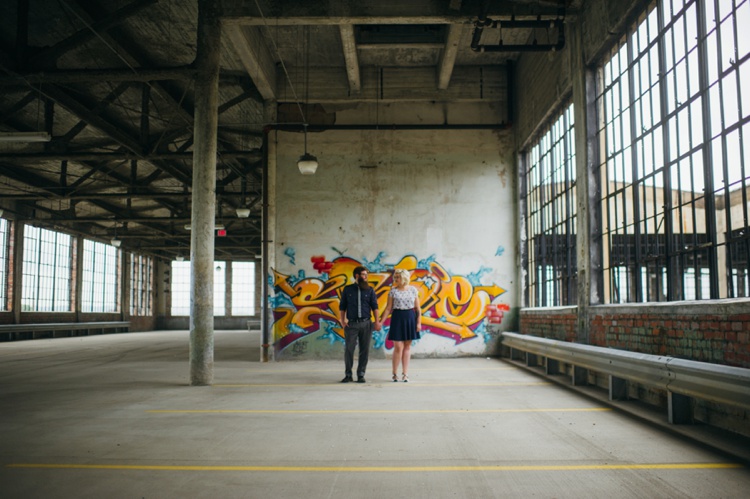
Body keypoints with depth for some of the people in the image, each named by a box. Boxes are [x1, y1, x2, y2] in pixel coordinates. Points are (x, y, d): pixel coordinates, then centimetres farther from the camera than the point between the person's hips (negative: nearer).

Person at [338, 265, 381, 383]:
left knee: (364, 350, 2)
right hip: (351, 324, -1)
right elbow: (342, 307, 9)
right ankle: (348, 375, 8)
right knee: (349, 349, -2)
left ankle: (361, 375, 10)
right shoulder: (347, 289, 8)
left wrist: (377, 321, -5)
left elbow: (374, 306, 4)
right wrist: (342, 320, -2)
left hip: (366, 323, 1)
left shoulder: (370, 290, 9)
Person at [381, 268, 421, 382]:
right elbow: (388, 308, 0)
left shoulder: (413, 290, 3)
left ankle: (405, 374, 13)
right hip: (397, 318, -2)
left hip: (410, 318, 2)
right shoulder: (393, 290, 0)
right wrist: (381, 322, -6)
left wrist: (419, 322, 0)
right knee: (398, 347, -4)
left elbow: (417, 308, 5)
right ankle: (395, 374, 8)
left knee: (407, 347, 6)